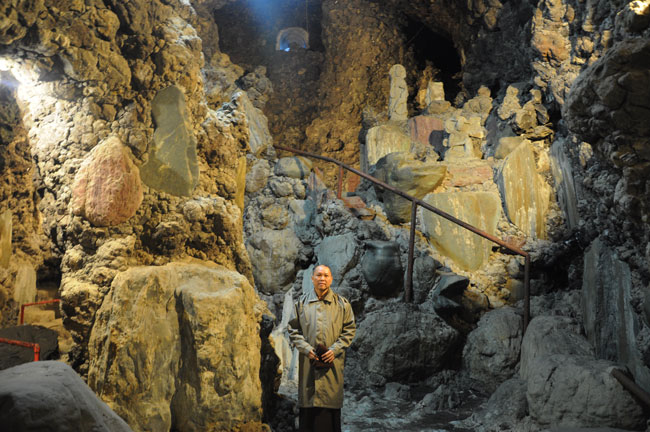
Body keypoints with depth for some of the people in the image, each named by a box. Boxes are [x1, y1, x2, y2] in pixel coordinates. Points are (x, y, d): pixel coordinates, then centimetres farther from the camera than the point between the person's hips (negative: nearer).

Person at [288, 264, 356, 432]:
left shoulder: (342, 304, 6)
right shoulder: (301, 303, 8)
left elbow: (349, 330, 5)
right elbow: (293, 330, 7)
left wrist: (335, 350, -8)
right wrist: (307, 349, -6)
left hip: (333, 362, -1)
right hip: (308, 362, 1)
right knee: (308, 406, 1)